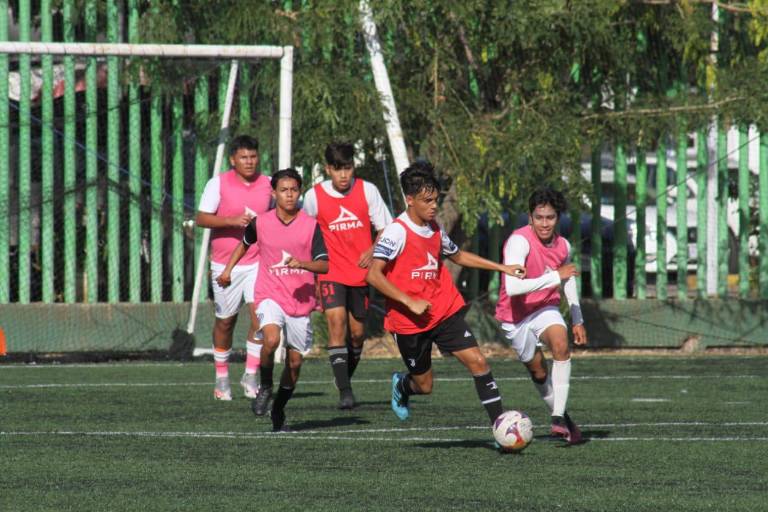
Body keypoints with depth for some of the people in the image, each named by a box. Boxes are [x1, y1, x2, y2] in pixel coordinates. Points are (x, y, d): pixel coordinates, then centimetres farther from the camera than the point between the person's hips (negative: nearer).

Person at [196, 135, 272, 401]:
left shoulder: (268, 184, 3)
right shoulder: (218, 183, -6)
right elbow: (201, 219, -10)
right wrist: (232, 221, -22)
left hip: (257, 263, 1)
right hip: (225, 264, -1)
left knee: (260, 314, -15)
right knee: (225, 321, 8)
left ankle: (250, 374, -5)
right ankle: (222, 378, 24)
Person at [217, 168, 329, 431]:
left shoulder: (310, 225, -3)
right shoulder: (260, 223, 1)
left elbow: (324, 265, -8)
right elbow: (245, 243, 24)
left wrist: (302, 264, -25)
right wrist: (228, 269, 21)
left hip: (301, 301, 1)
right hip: (270, 296, -1)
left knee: (295, 361, 6)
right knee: (271, 340, -29)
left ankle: (279, 410, 27)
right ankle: (265, 387, -4)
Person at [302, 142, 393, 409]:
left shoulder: (367, 191, -4)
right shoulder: (314, 196, -5)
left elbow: (385, 229, 2)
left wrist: (373, 251, -18)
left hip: (360, 274, 2)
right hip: (331, 274, -2)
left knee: (357, 332, 9)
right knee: (336, 323, -19)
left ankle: (345, 380, 34)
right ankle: (344, 391, -23)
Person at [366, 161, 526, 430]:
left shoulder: (434, 229, 7)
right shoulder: (397, 231, -15)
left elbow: (457, 255, 27)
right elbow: (374, 275, -23)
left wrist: (502, 267, 24)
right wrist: (410, 302, -26)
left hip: (445, 312, 5)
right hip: (409, 322, -5)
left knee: (478, 362, -10)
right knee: (424, 385, 6)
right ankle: (401, 385, 43)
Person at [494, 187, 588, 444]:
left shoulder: (563, 246, -5)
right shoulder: (520, 241, -25)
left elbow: (569, 280, 17)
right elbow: (513, 287, -37)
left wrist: (578, 321, 19)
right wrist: (555, 277, -32)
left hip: (546, 308, 3)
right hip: (516, 316, -3)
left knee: (561, 343, -26)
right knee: (538, 370, 7)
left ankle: (560, 417, -28)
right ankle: (561, 417, 32)